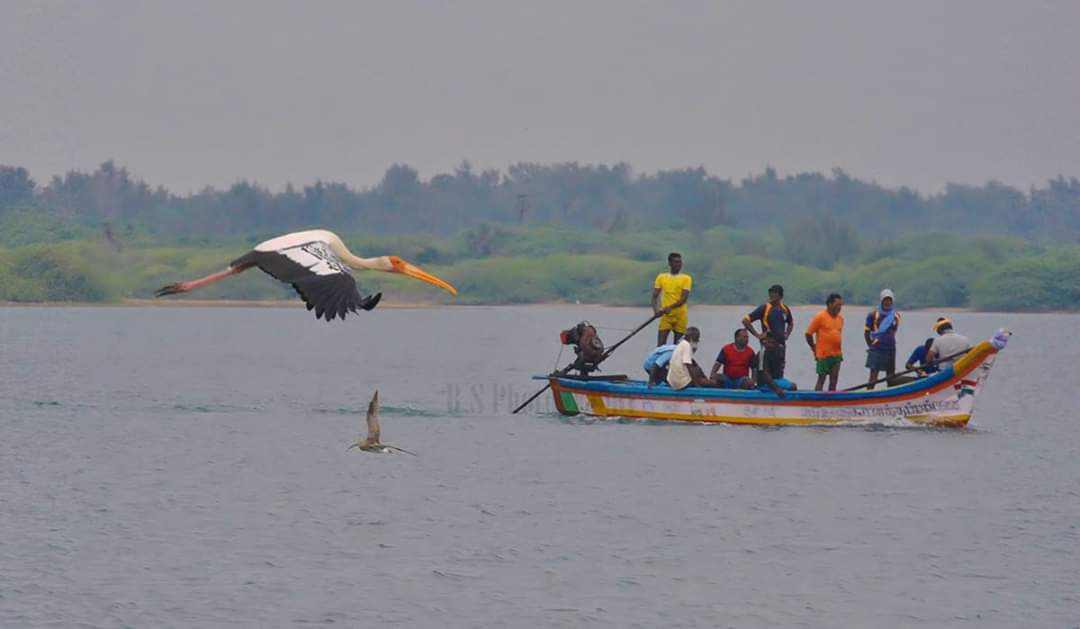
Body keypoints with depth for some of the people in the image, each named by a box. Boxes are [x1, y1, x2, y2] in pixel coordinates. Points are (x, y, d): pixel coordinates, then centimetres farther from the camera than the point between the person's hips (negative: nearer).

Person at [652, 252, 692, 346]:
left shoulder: (686, 278, 0)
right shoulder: (661, 277, 6)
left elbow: (684, 298, -10)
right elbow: (655, 295, 4)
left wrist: (670, 307, -23)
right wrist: (655, 309, -16)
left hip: (680, 315, -1)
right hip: (666, 315, 1)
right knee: (661, 344, -9)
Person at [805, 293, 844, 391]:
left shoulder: (840, 318, 9)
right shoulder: (820, 317, -9)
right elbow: (808, 334, -6)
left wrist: (839, 351, 16)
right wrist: (814, 349, -3)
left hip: (836, 355, 6)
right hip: (823, 356, -6)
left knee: (834, 381, 7)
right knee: (821, 379, -2)